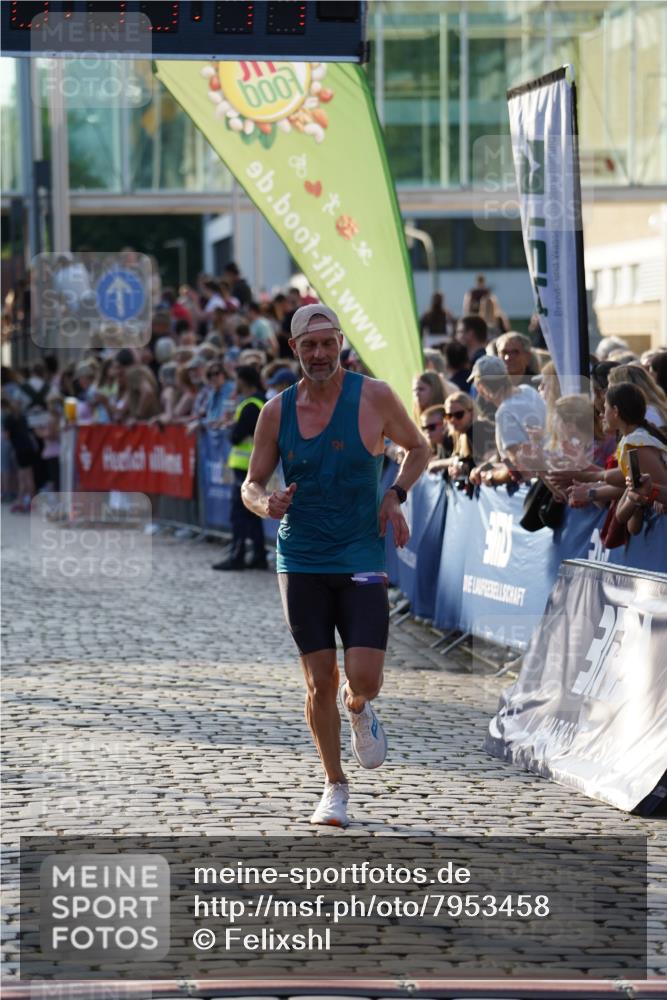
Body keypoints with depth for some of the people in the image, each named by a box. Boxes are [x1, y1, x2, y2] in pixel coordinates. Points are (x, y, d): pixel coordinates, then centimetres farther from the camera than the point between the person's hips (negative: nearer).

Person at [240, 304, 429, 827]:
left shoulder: (374, 397, -4)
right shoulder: (277, 411, 2)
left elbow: (419, 448, 12)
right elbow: (252, 484, 9)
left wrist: (396, 494, -5)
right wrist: (265, 503, -14)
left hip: (362, 561, -2)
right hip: (301, 562, 2)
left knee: (365, 679, -11)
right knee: (320, 682, 2)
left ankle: (357, 706, 28)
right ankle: (335, 786, 20)